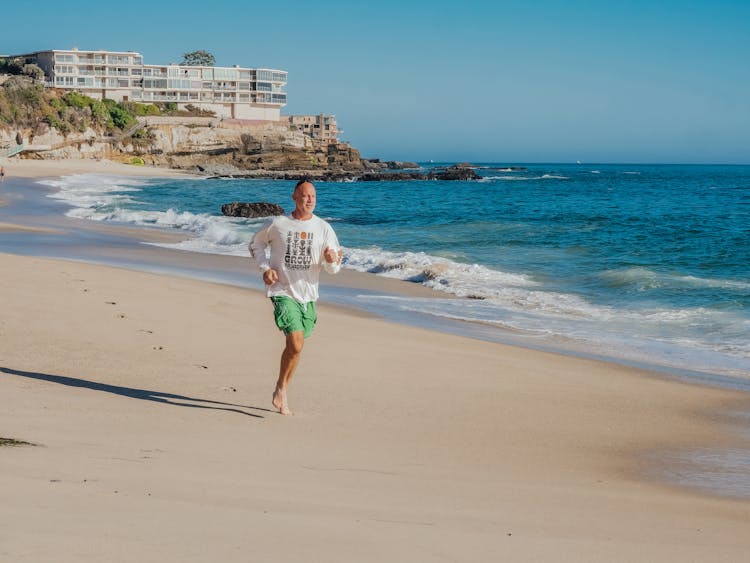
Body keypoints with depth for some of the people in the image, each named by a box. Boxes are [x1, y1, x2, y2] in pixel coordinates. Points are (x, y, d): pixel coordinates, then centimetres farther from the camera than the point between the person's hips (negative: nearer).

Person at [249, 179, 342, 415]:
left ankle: (282, 393, 30)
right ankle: (280, 389, 1)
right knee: (296, 343, -19)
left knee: (295, 347, 11)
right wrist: (265, 268, -2)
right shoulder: (277, 224, -4)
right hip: (283, 291, -4)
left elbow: (334, 268, 2)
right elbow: (256, 244, 14)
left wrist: (332, 260, -22)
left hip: (308, 295, 4)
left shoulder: (323, 228, 1)